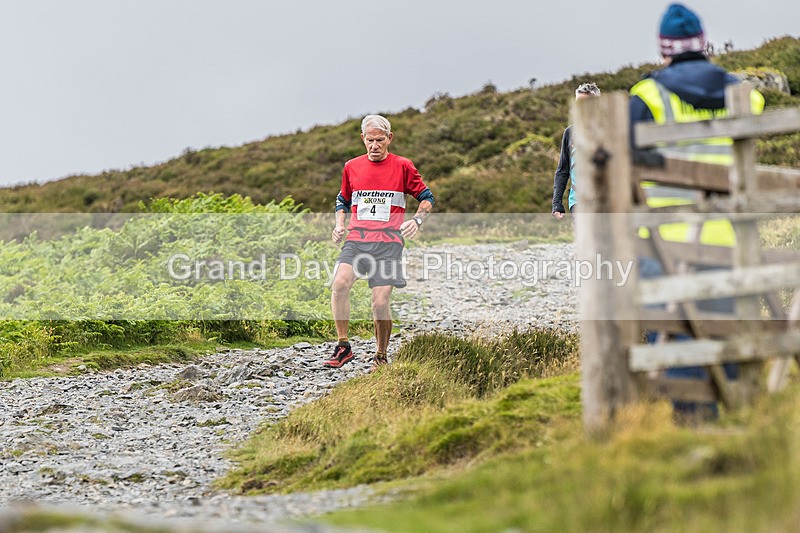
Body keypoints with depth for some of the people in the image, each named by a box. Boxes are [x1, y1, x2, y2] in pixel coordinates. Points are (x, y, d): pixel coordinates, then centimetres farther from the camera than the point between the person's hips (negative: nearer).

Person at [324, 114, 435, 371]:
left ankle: (381, 356, 12)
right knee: (340, 283, -25)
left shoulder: (403, 166, 5)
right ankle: (343, 346, -14)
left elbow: (426, 198, 11)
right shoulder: (351, 167, 12)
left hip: (389, 242, -2)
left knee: (380, 303, -9)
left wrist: (417, 220, -7)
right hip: (356, 239, 2)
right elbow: (343, 200, 28)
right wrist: (339, 225, 10)